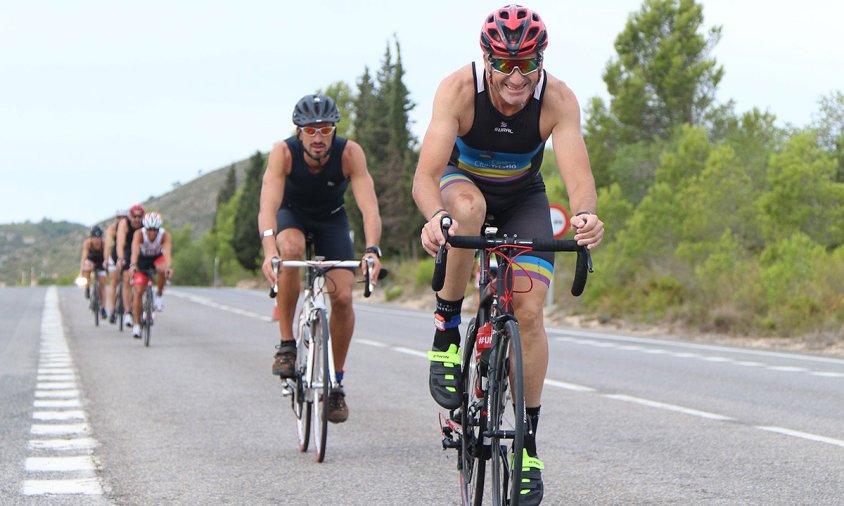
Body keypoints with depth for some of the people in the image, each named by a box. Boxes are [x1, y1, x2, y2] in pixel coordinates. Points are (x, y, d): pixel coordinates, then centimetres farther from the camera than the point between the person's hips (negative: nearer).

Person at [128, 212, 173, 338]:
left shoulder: (165, 235, -29)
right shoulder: (139, 234, -30)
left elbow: (167, 252, -44)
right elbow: (135, 251, -45)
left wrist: (168, 266, -63)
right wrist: (133, 265, -63)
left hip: (158, 258, 0)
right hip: (143, 259, 0)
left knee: (162, 269, -36)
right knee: (138, 292, -10)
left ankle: (159, 294, -10)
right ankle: (137, 325, 1)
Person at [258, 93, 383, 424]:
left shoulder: (350, 153, -31)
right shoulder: (283, 153, -32)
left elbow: (369, 207, -39)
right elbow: (268, 206, -42)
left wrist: (372, 250, -57)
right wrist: (269, 250, -60)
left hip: (331, 219, 1)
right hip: (291, 214, -1)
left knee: (343, 297, -14)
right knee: (291, 249, -36)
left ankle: (336, 382, 7)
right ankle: (286, 345, -22)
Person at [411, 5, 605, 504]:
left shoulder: (557, 98, -28)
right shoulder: (459, 89, -31)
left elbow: (578, 172, -37)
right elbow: (426, 175, -38)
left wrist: (586, 215, -60)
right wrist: (435, 217, -59)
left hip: (524, 197, 1)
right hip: (464, 184, -1)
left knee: (529, 311, -14)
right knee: (468, 207, -39)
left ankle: (528, 441, -2)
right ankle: (447, 330, -21)